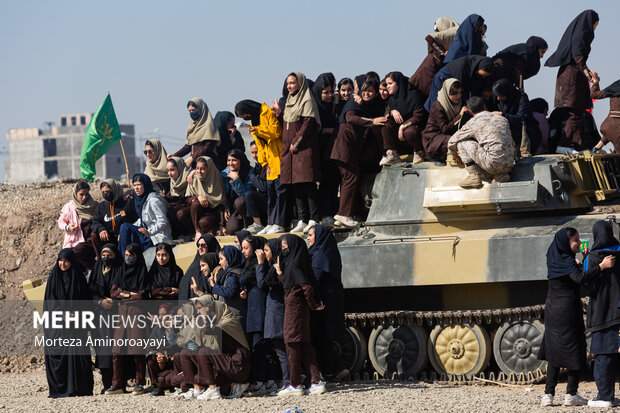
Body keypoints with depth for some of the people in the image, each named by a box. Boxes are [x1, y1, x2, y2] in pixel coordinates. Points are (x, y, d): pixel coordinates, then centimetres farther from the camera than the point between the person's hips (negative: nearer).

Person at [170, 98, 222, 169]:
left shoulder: (208, 125, -4)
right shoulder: (193, 125, 19)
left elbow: (208, 147, -14)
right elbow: (188, 146, 17)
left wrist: (192, 158, -18)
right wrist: (174, 155, 3)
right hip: (194, 163, 7)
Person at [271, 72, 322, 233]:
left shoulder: (307, 101, -5)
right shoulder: (289, 101, 19)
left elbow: (308, 123, -13)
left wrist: (296, 141, -17)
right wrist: (280, 112, 7)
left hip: (304, 147, -8)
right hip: (289, 147, 8)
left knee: (308, 183, -10)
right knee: (295, 185, 5)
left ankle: (313, 220, -11)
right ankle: (302, 221, 6)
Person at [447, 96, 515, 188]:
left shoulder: (473, 122, 7)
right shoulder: (502, 119, 20)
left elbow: (452, 142, 19)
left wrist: (454, 154, 42)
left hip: (494, 163, -5)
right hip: (509, 165, 5)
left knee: (462, 141, 9)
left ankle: (474, 177, 5)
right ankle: (501, 175, 11)